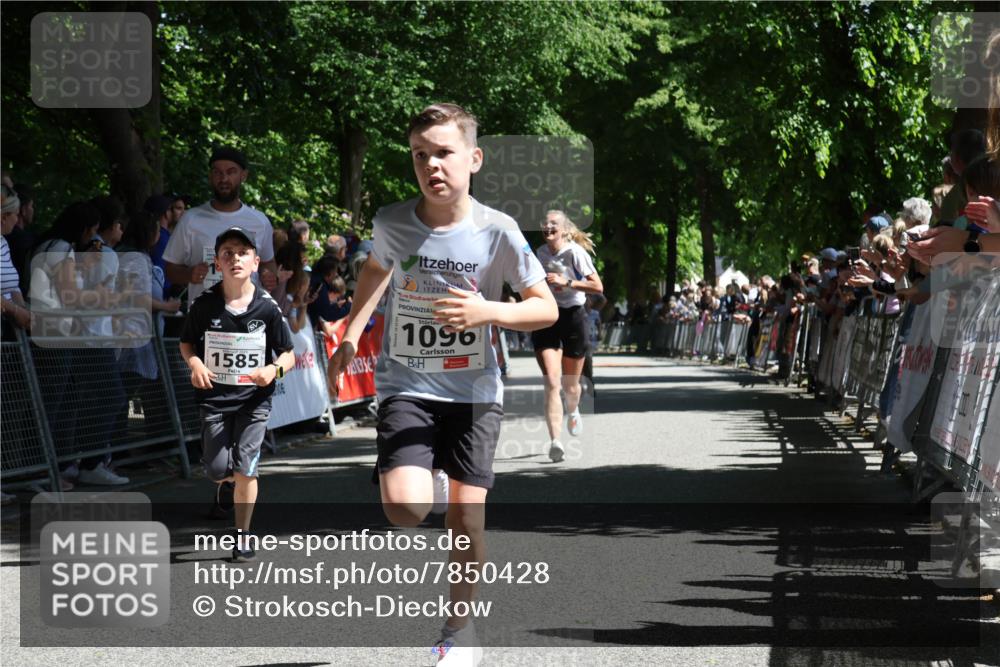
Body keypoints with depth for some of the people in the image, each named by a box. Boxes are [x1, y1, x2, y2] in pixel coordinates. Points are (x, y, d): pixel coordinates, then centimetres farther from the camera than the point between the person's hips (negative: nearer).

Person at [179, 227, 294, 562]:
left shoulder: (267, 307, -8)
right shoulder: (204, 304, -6)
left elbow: (288, 355, 0)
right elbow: (187, 343, 9)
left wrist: (275, 369, -21)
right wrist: (195, 363, -12)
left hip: (254, 399, -1)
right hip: (215, 396, 1)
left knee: (245, 468, -9)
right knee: (217, 469, -1)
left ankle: (243, 535, 9)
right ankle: (227, 483, 39)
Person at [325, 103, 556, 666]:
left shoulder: (497, 231, -12)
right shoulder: (392, 223, -6)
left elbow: (546, 308, -6)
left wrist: (487, 312, -23)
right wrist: (351, 337, 11)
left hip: (474, 391, 0)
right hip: (407, 385, 0)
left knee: (467, 518, 0)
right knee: (405, 510, -19)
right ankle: (430, 482, 19)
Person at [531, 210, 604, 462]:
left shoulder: (575, 252, -9)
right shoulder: (540, 253, 7)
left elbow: (598, 287, -15)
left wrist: (566, 282, -21)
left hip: (573, 317, -2)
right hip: (546, 318, 3)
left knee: (570, 384, 11)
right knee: (551, 382, -15)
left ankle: (573, 411, 49)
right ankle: (555, 441, -23)